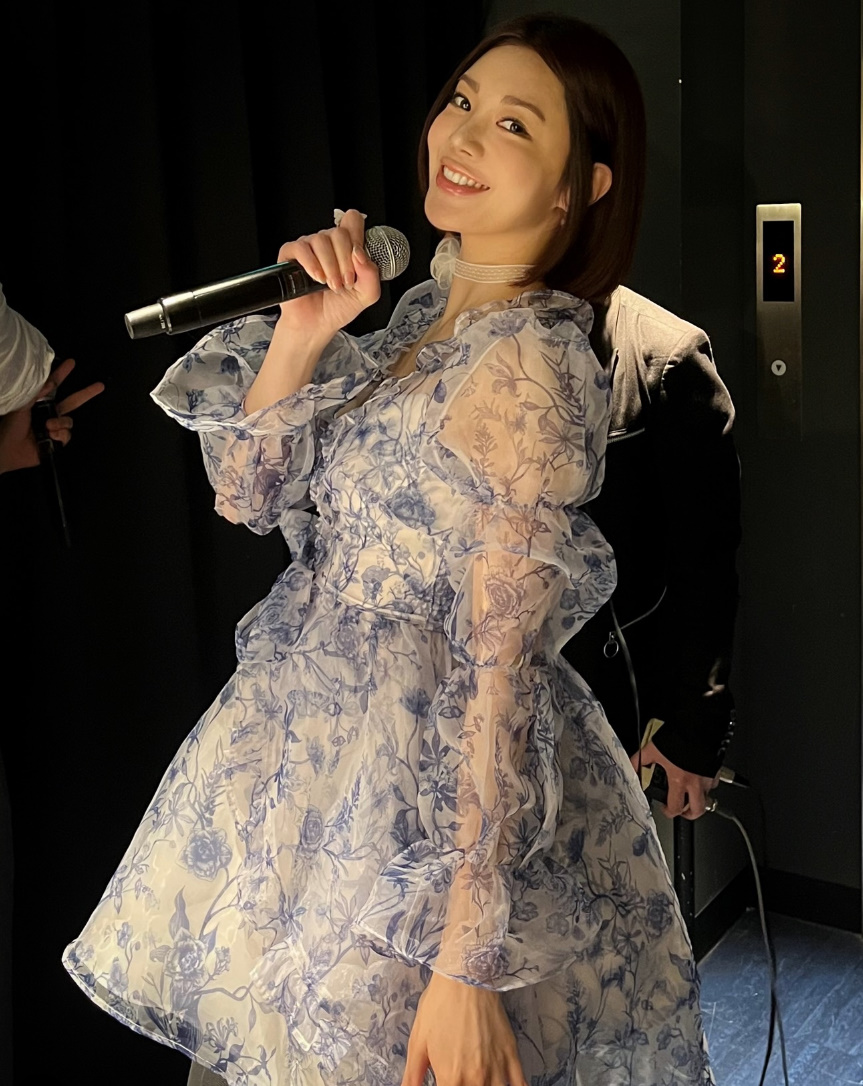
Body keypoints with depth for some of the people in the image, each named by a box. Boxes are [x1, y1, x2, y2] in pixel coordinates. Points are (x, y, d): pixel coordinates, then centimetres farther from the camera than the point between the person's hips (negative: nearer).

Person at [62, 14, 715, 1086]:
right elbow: (249, 494, 7)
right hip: (321, 740, 8)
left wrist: (465, 959, -24)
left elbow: (502, 668, -24)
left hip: (426, 786, -8)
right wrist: (300, 333, -9)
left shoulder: (528, 362, -21)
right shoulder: (427, 309, 5)